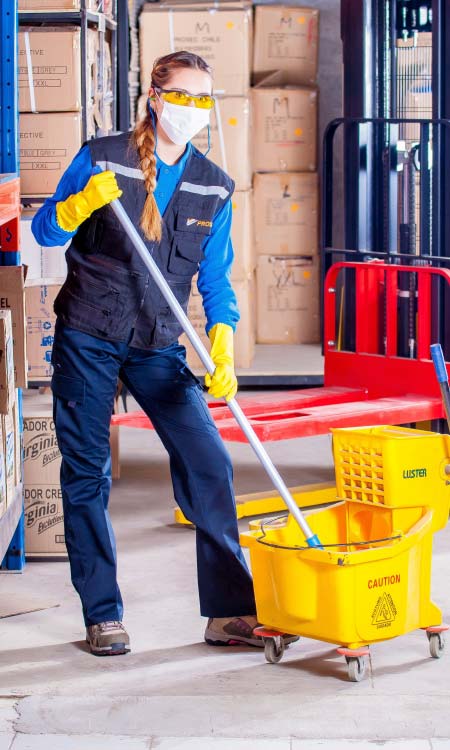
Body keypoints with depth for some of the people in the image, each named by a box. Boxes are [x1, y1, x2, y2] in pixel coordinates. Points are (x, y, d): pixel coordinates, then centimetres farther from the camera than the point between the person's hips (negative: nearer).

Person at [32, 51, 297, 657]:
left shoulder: (213, 186, 5)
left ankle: (230, 612, -3)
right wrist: (81, 203, -22)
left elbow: (215, 279, 4)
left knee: (209, 464, -9)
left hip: (158, 347, 2)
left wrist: (222, 353, -11)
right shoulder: (101, 158, -3)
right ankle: (103, 617, 11)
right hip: (87, 339, -2)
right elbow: (46, 232, 0)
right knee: (87, 475, 0)